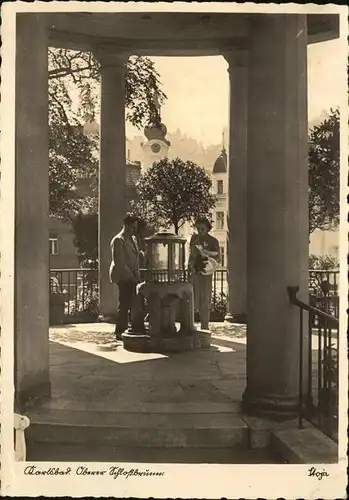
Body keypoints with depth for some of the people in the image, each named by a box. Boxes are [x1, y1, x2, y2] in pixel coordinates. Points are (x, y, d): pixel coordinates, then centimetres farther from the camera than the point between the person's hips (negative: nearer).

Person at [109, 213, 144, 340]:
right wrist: (131, 276, -15)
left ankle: (138, 330, 17)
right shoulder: (118, 240, -12)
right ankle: (120, 333, 6)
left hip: (132, 278, 8)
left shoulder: (133, 239, 16)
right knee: (124, 305, -3)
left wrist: (137, 276, 11)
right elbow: (119, 262, -16)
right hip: (124, 278, -8)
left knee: (136, 305, 9)